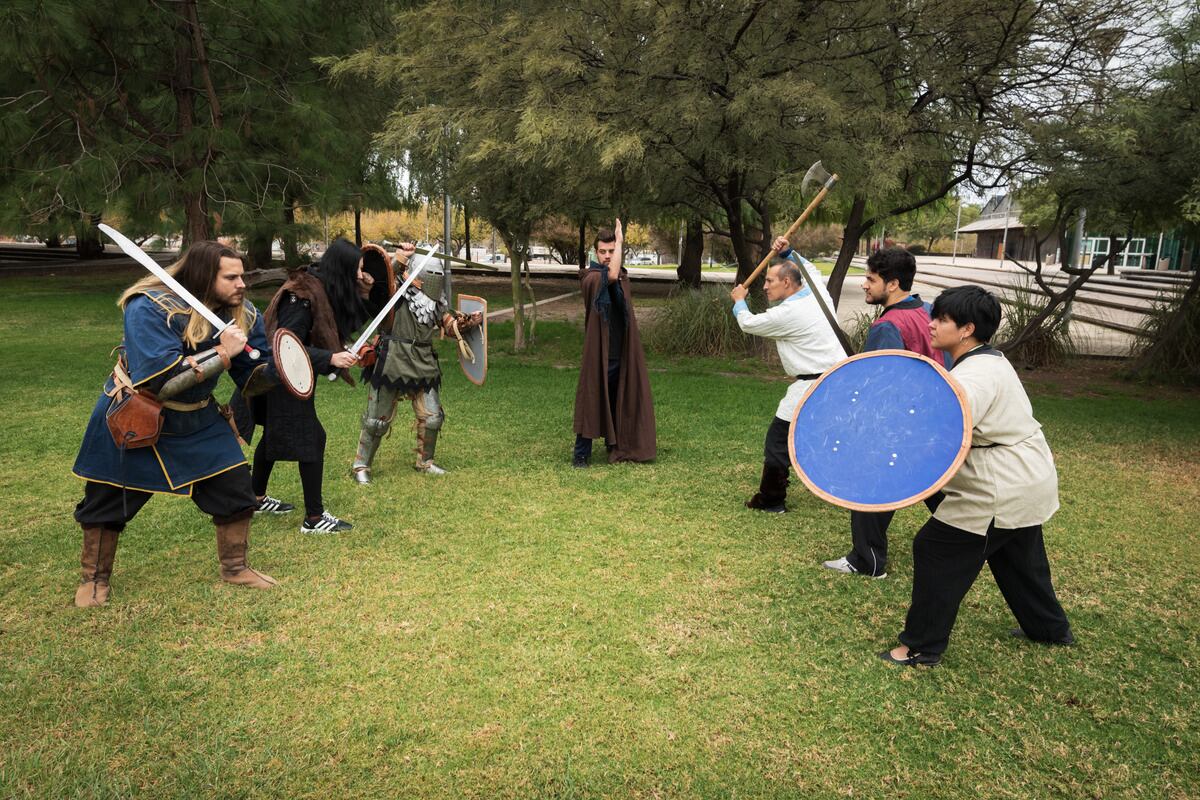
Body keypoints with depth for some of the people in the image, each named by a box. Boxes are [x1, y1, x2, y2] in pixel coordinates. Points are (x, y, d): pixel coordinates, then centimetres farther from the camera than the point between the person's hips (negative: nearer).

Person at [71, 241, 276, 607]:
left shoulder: (241, 313, -9)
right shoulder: (150, 308, -28)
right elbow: (162, 378, -37)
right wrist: (222, 354, -34)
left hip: (197, 419, 5)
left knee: (235, 487, 0)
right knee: (108, 500, 9)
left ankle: (235, 567, 20)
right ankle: (95, 577, 33)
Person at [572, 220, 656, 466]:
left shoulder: (623, 276, 11)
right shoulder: (589, 277, -12)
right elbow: (611, 276, -33)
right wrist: (619, 241, -24)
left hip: (621, 353, 6)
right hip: (598, 354, -6)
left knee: (619, 401, 15)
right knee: (592, 401, -3)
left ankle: (615, 446, 30)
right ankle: (581, 453, 6)